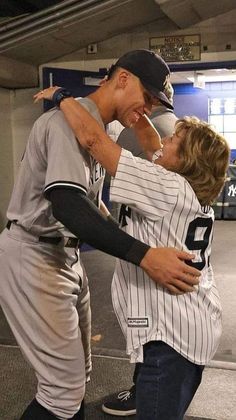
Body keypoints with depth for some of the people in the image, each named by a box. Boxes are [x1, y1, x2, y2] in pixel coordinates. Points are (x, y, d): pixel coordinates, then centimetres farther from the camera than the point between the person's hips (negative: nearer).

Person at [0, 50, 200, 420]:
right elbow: (66, 204, -34)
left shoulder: (98, 128, 13)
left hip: (67, 255, 10)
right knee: (65, 389, -6)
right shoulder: (70, 119, -19)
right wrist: (143, 255, -40)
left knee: (77, 373, 18)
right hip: (33, 259, -10)